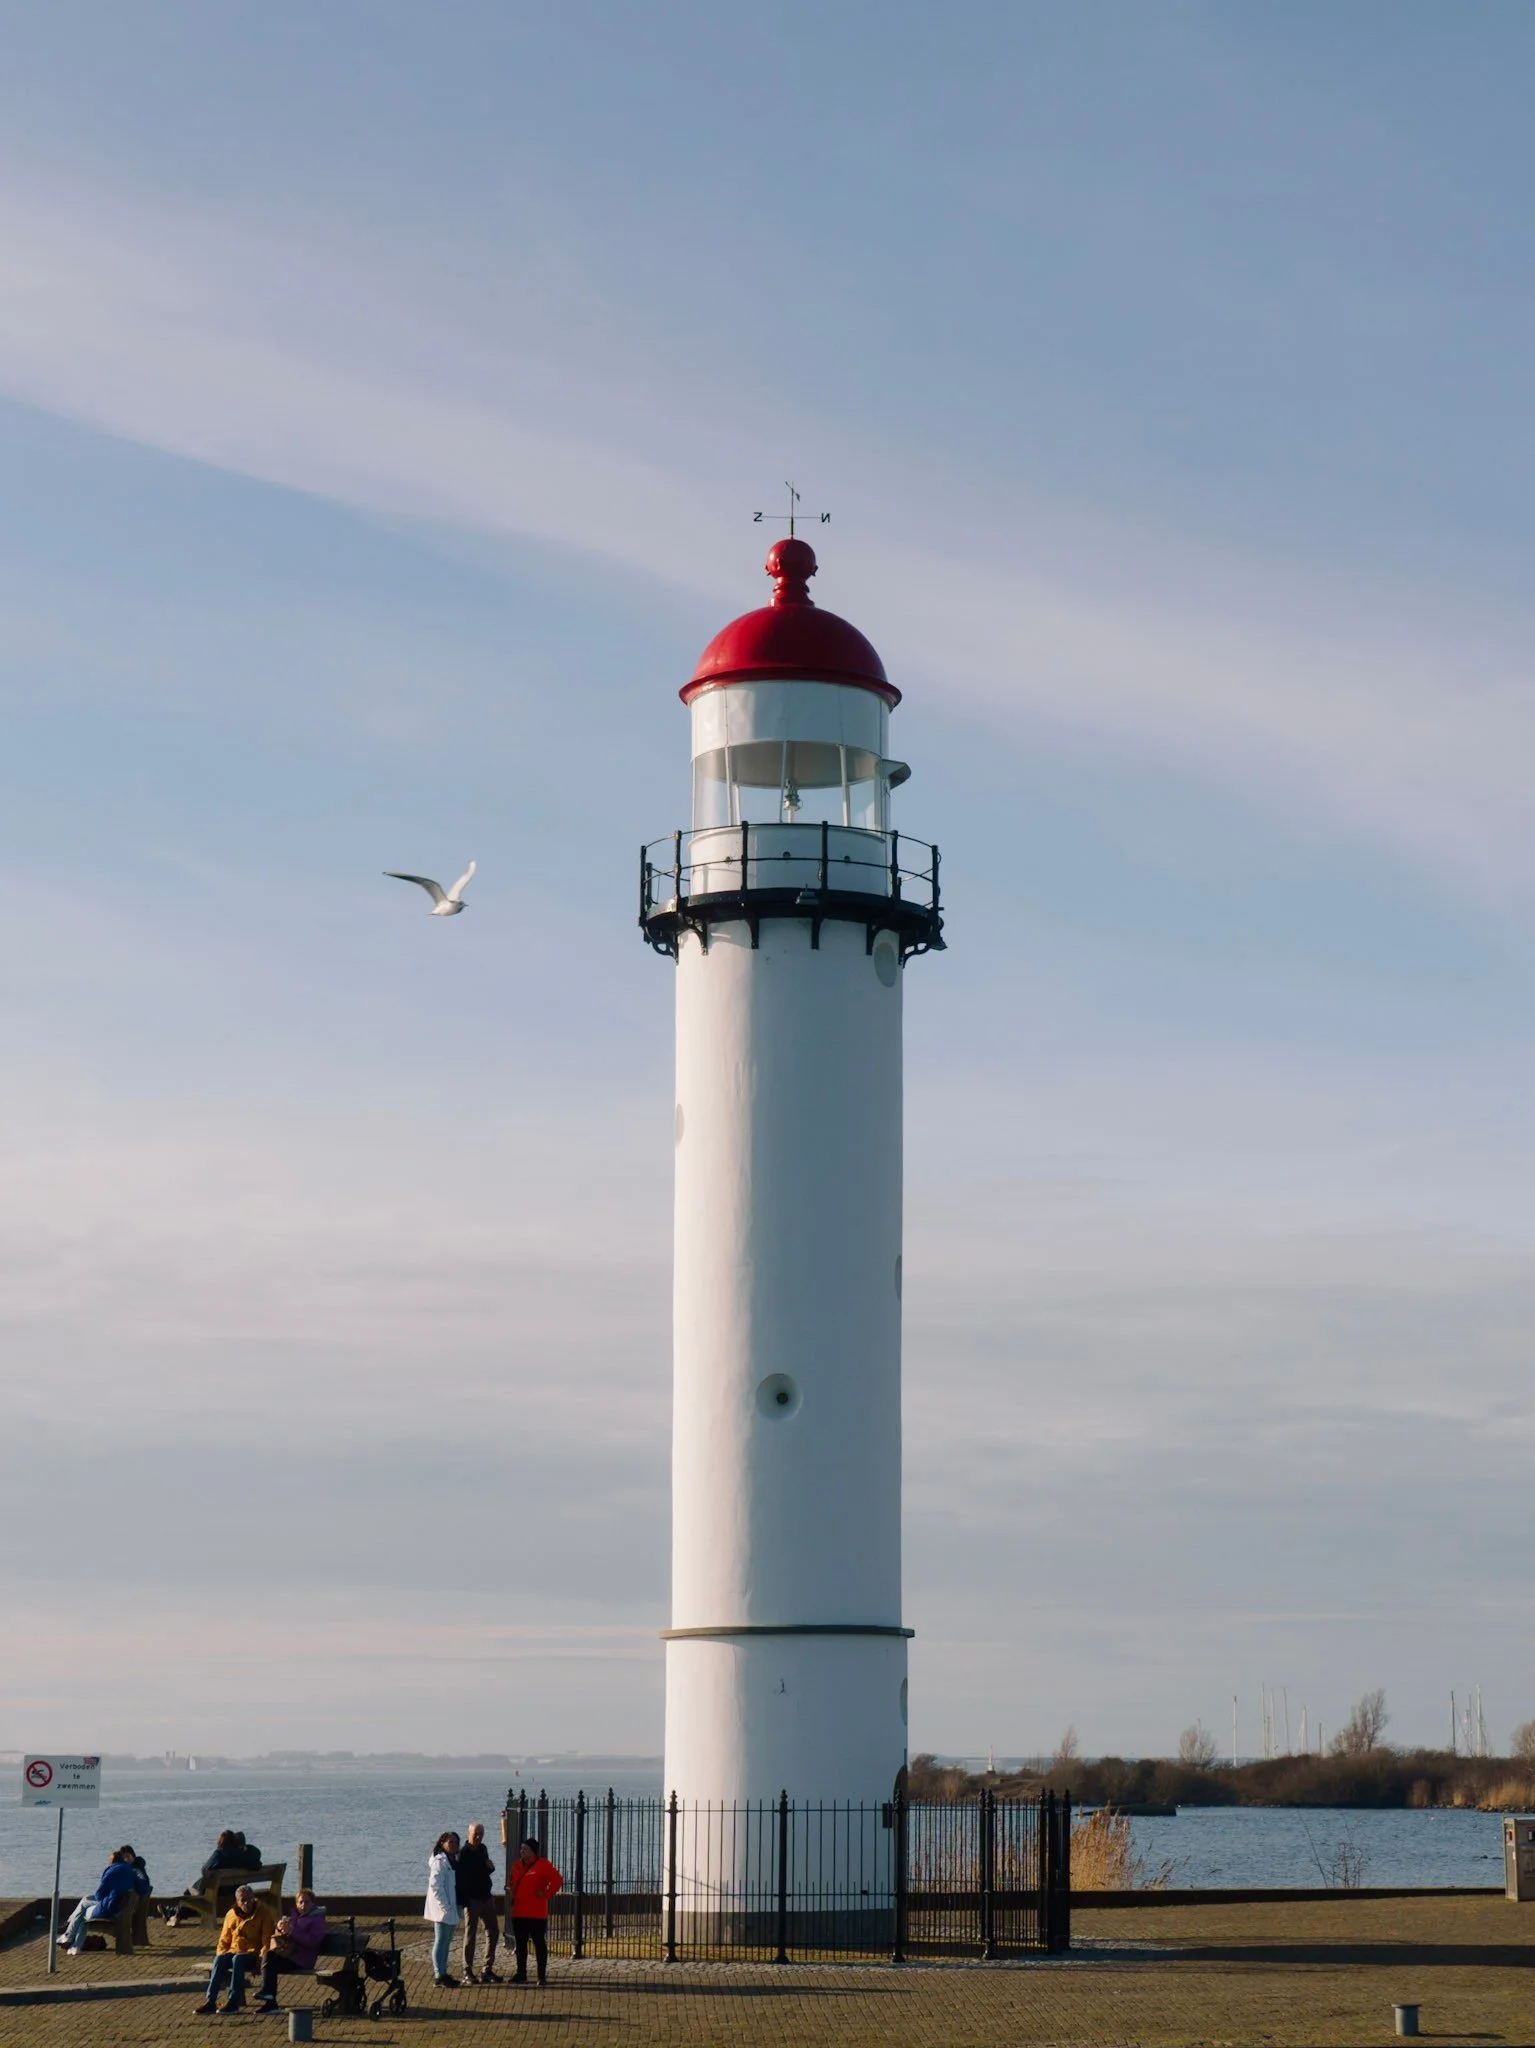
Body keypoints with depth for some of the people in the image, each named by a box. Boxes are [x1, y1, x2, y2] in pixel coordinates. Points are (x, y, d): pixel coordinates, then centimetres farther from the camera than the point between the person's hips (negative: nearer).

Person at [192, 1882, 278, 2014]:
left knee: (237, 1959, -36)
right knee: (219, 1959, -28)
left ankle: (233, 2002, -38)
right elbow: (224, 1939, 18)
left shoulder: (264, 1912, -2)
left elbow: (267, 1939, -6)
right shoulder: (231, 1914, 11)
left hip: (253, 1953, -4)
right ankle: (210, 2001, -34)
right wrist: (220, 1954, -1)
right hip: (234, 1951, 4)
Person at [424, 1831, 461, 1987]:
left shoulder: (454, 1860, 14)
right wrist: (444, 1906, -22)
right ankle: (439, 1975, -4)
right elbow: (435, 1885, -21)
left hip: (451, 1908, 9)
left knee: (446, 1941, 14)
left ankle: (440, 1973, 22)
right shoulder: (439, 1862, -14)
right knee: (441, 1942, -6)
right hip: (442, 1909, -9)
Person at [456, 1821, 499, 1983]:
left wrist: (490, 1867, -2)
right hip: (472, 1899, -8)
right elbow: (460, 1879, -16)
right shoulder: (463, 1853, -12)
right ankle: (468, 1972, 4)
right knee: (470, 1935, -1)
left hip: (487, 1897, 8)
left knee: (493, 1933, 9)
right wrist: (463, 1902, -22)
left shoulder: (483, 1849, 10)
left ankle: (488, 1970, 17)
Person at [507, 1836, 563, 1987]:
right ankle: (521, 1974, 18)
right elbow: (511, 1880, 28)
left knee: (539, 1943, -3)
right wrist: (511, 1893, 12)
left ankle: (542, 1976, 0)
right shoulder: (518, 1864, 12)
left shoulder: (542, 1864, -9)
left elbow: (557, 1880, -14)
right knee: (520, 1944, 11)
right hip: (519, 1912, 7)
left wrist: (546, 1894, -14)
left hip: (536, 1914, -7)